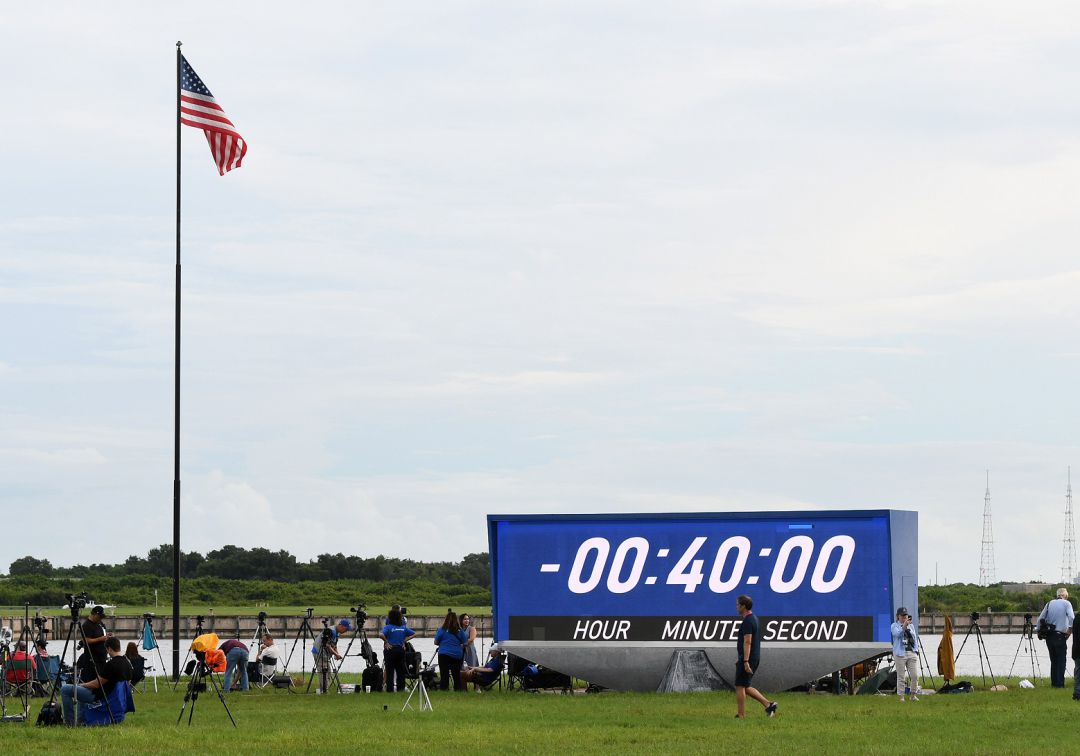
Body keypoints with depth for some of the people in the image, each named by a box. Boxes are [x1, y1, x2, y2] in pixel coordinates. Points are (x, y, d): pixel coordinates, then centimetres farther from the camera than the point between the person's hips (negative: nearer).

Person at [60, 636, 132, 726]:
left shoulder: (111, 665, -26)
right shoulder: (127, 663, 0)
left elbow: (96, 684, -19)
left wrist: (83, 685, 1)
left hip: (98, 697, -9)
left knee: (64, 689, -5)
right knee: (83, 689, 35)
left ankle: (69, 721, 0)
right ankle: (82, 720, 29)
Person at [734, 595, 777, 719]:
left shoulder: (747, 621, -16)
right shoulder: (754, 619, 16)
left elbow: (747, 642, -23)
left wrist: (745, 661, -27)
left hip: (747, 659, -10)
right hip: (755, 658, 10)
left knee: (740, 687, -3)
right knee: (746, 687, 15)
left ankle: (741, 716, -2)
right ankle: (768, 704, 8)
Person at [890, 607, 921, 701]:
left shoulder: (911, 625, 18)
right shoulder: (895, 626, 2)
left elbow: (915, 638, 20)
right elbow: (897, 634, -18)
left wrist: (917, 649, 10)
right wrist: (904, 626, -32)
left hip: (912, 652, 5)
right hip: (900, 653, -5)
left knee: (915, 675, -2)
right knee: (901, 676, -4)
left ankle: (913, 695, 12)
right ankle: (901, 696, 1)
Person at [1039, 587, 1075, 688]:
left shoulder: (1049, 603, 11)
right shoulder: (1066, 603, -2)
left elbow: (1040, 618, 10)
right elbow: (1071, 618, -16)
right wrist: (1070, 630, -7)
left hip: (1049, 636, 5)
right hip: (1060, 635, -5)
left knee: (1053, 660, 13)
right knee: (1061, 660, 1)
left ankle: (1054, 682, 13)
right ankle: (1060, 683, -4)